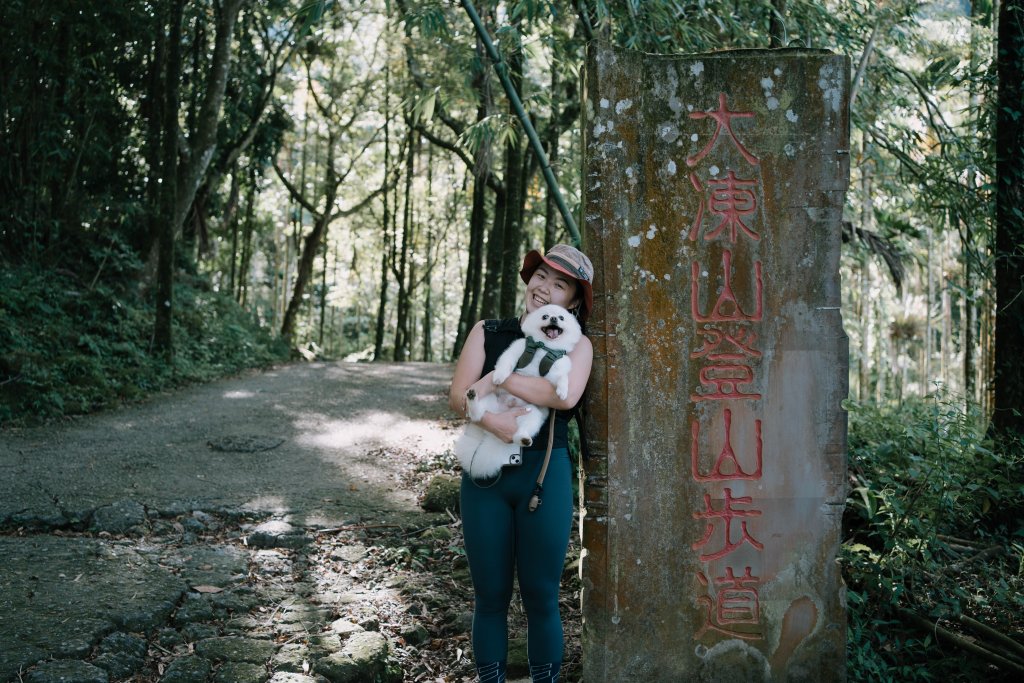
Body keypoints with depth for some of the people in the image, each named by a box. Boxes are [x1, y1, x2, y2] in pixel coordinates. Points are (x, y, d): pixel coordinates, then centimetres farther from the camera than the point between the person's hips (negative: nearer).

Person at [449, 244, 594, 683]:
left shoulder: (576, 345, 4)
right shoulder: (488, 332, 7)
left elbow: (566, 394, -18)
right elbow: (457, 395, -5)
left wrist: (498, 380, -13)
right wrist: (494, 422, -23)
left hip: (545, 475, -1)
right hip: (485, 476, 1)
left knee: (540, 597, 8)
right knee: (490, 597, 10)